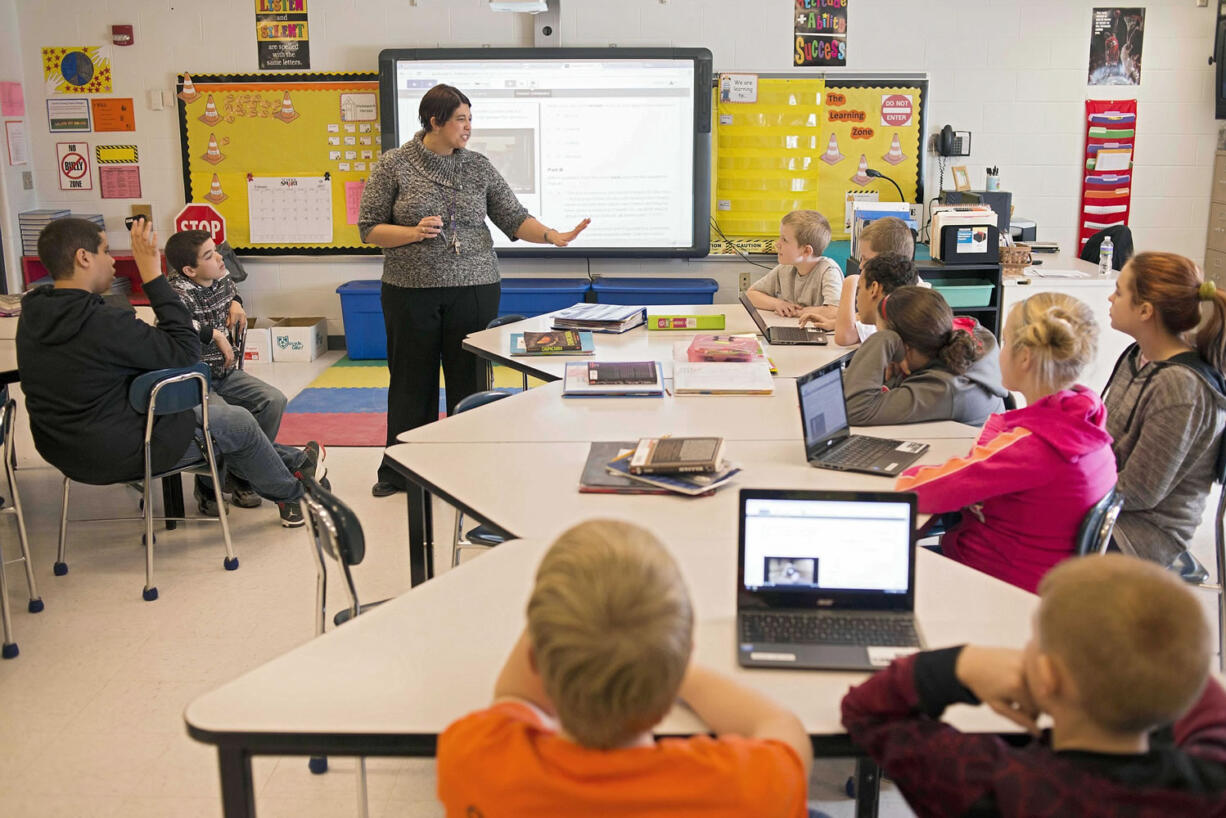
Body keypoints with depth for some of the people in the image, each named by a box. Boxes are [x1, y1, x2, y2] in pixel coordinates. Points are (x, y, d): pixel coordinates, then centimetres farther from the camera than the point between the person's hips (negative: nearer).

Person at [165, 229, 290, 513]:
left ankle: (242, 475, 3)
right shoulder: (180, 293, -18)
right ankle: (207, 485, -3)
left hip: (225, 373, 8)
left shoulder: (221, 280, 6)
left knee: (274, 400, -7)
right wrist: (215, 334, -30)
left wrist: (236, 303, 11)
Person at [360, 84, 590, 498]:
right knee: (411, 382, 7)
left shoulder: (478, 167, 5)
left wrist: (552, 236, -14)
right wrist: (414, 233, -17)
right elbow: (369, 228, -1)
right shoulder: (394, 165, -1)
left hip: (473, 289, 2)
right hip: (411, 291, -1)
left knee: (469, 383, 4)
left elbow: (514, 218, 3)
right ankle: (399, 471, 21)